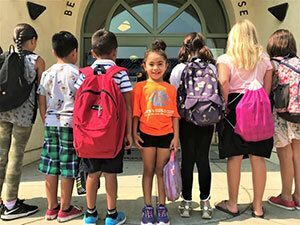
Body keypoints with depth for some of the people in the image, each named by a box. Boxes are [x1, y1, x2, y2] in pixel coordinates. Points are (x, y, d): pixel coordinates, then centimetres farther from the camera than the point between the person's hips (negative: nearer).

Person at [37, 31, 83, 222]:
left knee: (51, 167, 11)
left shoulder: (47, 73, 8)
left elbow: (42, 102, 9)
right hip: (70, 123, -5)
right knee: (68, 169, 4)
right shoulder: (77, 73, -6)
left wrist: (46, 122, 18)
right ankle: (65, 209, 15)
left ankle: (52, 208, 24)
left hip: (51, 123, 5)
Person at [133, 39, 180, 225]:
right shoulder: (141, 87, -1)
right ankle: (148, 207, 23)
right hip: (147, 134, -1)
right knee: (148, 171, 10)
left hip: (166, 135, 1)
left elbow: (174, 114, 5)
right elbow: (136, 112, -1)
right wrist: (134, 133, -6)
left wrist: (176, 136, 1)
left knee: (162, 171, 11)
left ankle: (162, 206, 26)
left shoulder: (170, 89, 5)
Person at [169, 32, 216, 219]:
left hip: (186, 120, -1)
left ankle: (187, 203, 18)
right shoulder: (212, 68, -1)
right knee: (203, 159, 11)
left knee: (187, 159, 9)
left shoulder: (179, 69, -5)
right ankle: (205, 202, 20)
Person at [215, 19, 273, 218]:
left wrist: (224, 105, -9)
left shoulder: (226, 59, -1)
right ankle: (258, 206, 20)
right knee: (258, 157, 8)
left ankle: (232, 204, 17)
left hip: (235, 106, -3)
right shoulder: (264, 58, 11)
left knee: (235, 157, 4)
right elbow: (268, 86, 7)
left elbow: (223, 81, -18)